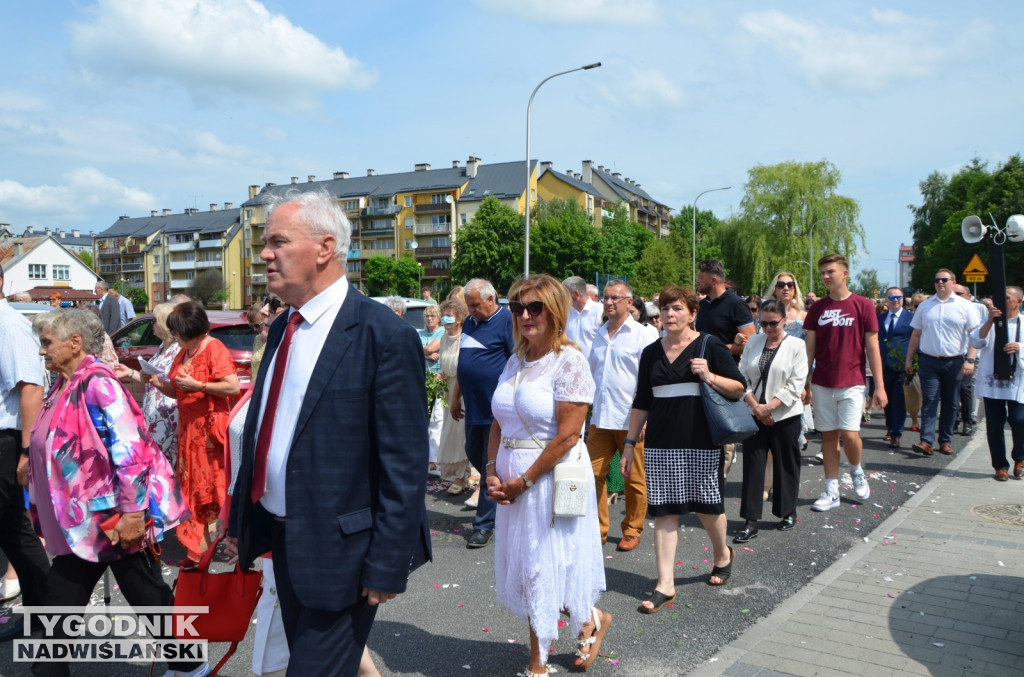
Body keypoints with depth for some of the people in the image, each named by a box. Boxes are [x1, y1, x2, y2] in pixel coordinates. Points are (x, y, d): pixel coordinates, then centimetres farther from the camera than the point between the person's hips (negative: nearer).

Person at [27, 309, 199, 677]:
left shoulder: (97, 383, -17)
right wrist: (45, 513, 21)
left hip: (117, 520, -8)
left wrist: (132, 512, -24)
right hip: (80, 523, 8)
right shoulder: (61, 388, 10)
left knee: (149, 598, 6)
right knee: (59, 604, 12)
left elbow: (131, 449, -23)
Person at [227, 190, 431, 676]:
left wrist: (388, 564, -17)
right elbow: (261, 431, 14)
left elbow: (404, 465, -17)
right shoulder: (282, 328, 7)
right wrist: (240, 520, 15)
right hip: (283, 538, 8)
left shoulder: (384, 335, -17)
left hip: (340, 548, -8)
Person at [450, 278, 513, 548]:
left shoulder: (506, 321, -9)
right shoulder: (470, 322, 14)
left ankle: (485, 524, 8)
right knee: (473, 453, 16)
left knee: (490, 464, -1)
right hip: (474, 404, 8)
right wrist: (455, 397, 19)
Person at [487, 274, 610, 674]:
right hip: (512, 481, 7)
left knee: (545, 566, 6)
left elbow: (568, 435, -19)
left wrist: (524, 480, -15)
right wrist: (493, 472, -2)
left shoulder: (568, 361, -14)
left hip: (551, 476, -7)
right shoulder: (515, 362, 8)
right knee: (525, 569, 15)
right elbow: (498, 423, 11)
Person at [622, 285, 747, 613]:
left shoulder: (710, 346, -1)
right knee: (663, 511, 1)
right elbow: (641, 402, 14)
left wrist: (710, 377, -20)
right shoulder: (651, 353, 10)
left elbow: (739, 388, -2)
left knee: (707, 505, 8)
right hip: (660, 444, 3)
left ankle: (723, 554, 38)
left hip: (702, 441, -3)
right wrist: (630, 442, 11)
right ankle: (665, 584, 7)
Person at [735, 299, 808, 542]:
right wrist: (755, 406, -8)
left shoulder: (796, 346, -4)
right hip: (754, 415, 3)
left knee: (785, 464, 9)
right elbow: (742, 377, 4)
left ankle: (788, 512, 28)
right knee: (752, 465, 0)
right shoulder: (753, 342, 6)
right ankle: (750, 521, 4)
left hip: (785, 416, -2)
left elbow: (796, 385, -10)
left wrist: (769, 407, -14)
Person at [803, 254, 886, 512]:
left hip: (851, 382, -3)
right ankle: (831, 491, 14)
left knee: (849, 434, -11)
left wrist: (879, 386, -5)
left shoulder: (862, 305, -2)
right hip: (822, 384, 3)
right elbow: (809, 349, 7)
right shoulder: (817, 308, 6)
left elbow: (872, 347, -2)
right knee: (829, 435, 6)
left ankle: (857, 471, 20)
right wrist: (805, 384, 3)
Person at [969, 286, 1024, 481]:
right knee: (994, 426, 3)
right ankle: (1000, 466, 14)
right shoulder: (991, 320, 11)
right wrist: (990, 321, -14)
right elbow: (976, 342, -4)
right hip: (992, 381, 1)